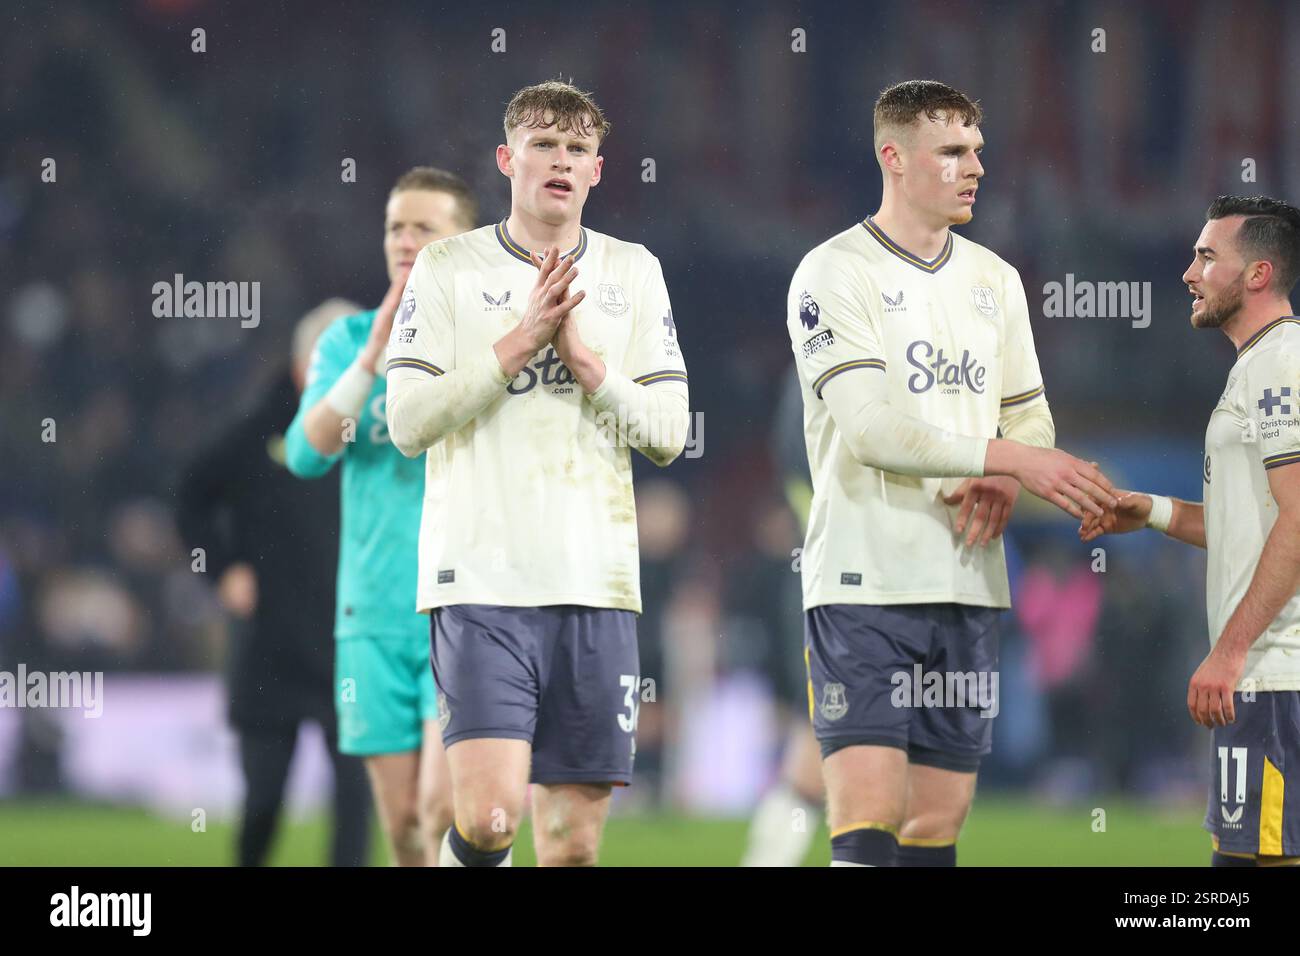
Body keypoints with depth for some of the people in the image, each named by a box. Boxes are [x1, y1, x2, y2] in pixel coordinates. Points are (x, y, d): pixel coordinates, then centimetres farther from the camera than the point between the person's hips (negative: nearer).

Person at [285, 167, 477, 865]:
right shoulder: (348, 341, 7)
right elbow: (307, 453, -7)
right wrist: (373, 357, -18)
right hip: (374, 616, 3)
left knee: (444, 808, -17)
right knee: (403, 826, 4)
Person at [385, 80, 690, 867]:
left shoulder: (634, 272, 12)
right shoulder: (447, 267, 4)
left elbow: (668, 433, 7)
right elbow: (408, 421, -4)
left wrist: (586, 359, -8)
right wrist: (520, 342, -11)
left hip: (596, 588, 3)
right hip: (481, 578, -3)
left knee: (574, 841, 2)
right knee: (490, 816, -18)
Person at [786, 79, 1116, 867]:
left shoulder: (994, 279, 14)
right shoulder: (834, 274, -7)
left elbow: (1031, 414, 19)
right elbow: (871, 430, -17)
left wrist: (1003, 484, -5)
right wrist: (1014, 458, -21)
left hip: (967, 583, 6)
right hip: (865, 583, -6)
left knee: (940, 818, 5)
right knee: (868, 813, -15)